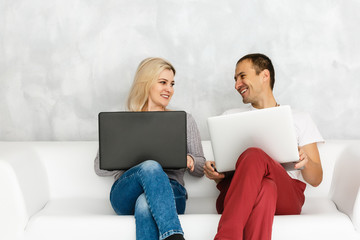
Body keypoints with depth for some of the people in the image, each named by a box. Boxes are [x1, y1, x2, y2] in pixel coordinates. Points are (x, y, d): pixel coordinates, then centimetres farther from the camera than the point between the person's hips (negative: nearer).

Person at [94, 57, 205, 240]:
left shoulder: (184, 120, 21)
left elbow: (200, 169, 19)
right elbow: (100, 168, 11)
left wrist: (189, 161, -7)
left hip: (169, 192, 0)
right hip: (125, 195, 0)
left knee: (145, 205, -38)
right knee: (151, 167, -37)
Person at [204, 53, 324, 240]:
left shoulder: (300, 119, 21)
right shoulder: (230, 117, 27)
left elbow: (316, 180, 16)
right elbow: (223, 167, 23)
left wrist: (305, 160, -8)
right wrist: (214, 172, -2)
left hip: (286, 195, -1)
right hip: (235, 193, 1)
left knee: (254, 156, -36)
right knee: (264, 188, -39)